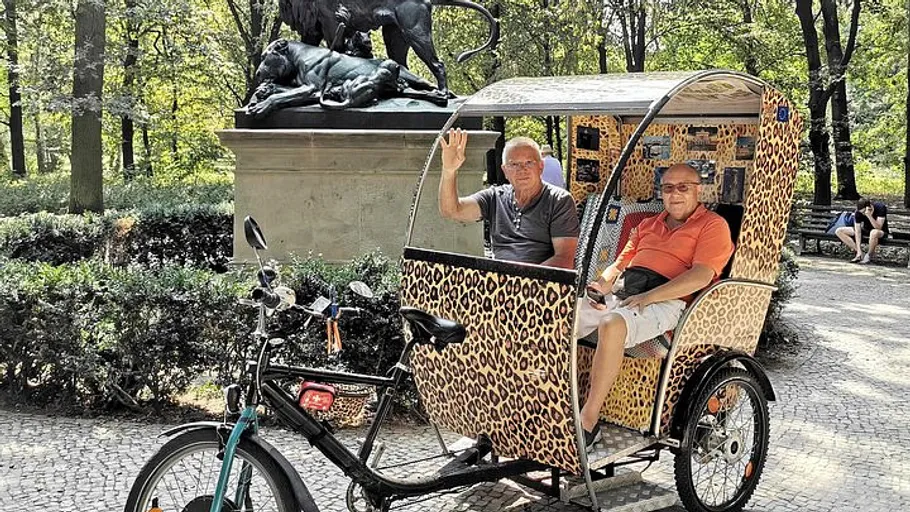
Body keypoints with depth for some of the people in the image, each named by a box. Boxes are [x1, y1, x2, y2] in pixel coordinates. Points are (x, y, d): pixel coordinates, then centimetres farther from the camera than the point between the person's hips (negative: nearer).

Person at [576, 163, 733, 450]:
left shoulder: (712, 225, 7)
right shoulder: (647, 226, 30)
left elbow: (701, 276, -8)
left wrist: (647, 297, -18)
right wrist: (601, 286, 2)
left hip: (666, 301, -7)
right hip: (618, 295, 7)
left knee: (612, 325, -38)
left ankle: (589, 421, -33)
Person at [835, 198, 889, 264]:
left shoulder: (880, 207, -26)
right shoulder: (858, 212, -16)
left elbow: (878, 228, -33)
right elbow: (857, 232, -19)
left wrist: (869, 216, -46)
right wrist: (859, 251, -26)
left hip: (881, 232, -5)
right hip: (866, 230, 5)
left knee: (874, 232, -44)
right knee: (839, 231, -9)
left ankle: (869, 256, -17)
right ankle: (860, 254, -12)